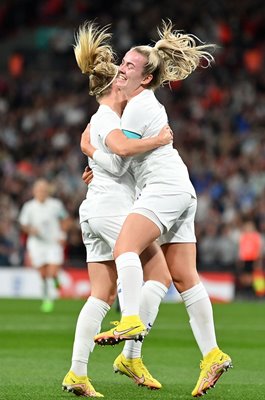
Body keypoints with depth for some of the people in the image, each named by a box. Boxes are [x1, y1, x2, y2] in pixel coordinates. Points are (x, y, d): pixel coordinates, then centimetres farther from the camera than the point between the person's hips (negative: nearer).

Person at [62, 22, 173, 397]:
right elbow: (122, 146, -28)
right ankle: (131, 355, -7)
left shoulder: (100, 120, 22)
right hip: (114, 207, -9)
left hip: (95, 211, 9)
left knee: (102, 294, 4)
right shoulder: (105, 118, -7)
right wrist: (159, 140, -19)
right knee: (159, 277, -5)